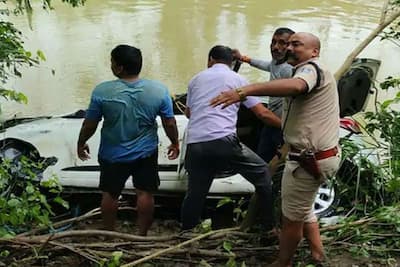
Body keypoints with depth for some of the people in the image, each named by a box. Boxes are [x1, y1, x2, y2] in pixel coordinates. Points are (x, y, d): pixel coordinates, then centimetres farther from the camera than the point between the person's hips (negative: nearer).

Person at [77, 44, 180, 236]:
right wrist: (175, 143, 12)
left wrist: (81, 144, 10)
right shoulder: (159, 90, -15)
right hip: (146, 153, 1)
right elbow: (170, 123, -5)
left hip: (113, 155, 0)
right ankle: (142, 235, 20)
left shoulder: (102, 91, -19)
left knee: (110, 194, 17)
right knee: (145, 193, 12)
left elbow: (89, 125, -8)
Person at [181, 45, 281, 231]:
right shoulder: (237, 79, 12)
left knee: (195, 192, 18)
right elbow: (262, 113, 7)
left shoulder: (196, 79, 22)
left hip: (195, 144, 4)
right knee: (262, 175, 13)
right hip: (223, 141, -4)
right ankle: (270, 225, 14)